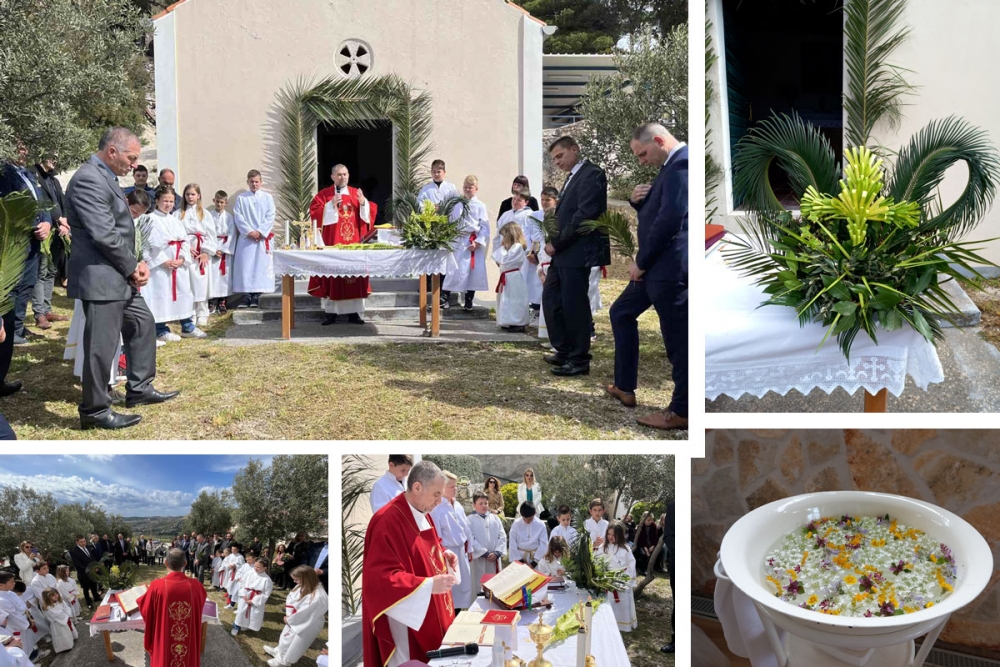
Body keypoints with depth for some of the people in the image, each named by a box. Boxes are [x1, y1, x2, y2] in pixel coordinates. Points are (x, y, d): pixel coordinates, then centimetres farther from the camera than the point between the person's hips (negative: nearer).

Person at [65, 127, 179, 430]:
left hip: (119, 276, 11)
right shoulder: (89, 180, -19)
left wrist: (136, 263, 5)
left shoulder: (105, 177, 13)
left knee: (142, 325, 21)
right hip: (100, 278, -11)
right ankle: (94, 411, 8)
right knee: (102, 344, -3)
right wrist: (132, 267, -12)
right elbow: (104, 235, -24)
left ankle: (139, 388, 32)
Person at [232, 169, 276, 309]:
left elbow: (270, 217, 1)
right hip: (246, 238, 0)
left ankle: (257, 295, 0)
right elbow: (238, 217, 1)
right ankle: (246, 295, -1)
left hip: (263, 238, 0)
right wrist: (249, 232, -11)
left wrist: (260, 232, -10)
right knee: (245, 266, -4)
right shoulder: (241, 198, 7)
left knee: (261, 265, -3)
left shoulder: (268, 198, 8)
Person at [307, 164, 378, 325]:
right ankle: (330, 313, 2)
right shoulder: (323, 194, 4)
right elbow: (314, 213, -6)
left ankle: (354, 312, 6)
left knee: (354, 275, 1)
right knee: (331, 276, -2)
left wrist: (363, 203, -13)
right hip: (331, 242, -2)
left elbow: (371, 212, 6)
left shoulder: (357, 194, 11)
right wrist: (330, 205, -17)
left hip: (353, 243, 2)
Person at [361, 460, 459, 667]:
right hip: (407, 618, -9)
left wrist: (444, 554, 2)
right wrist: (429, 584, -34)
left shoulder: (422, 515, 6)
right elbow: (381, 578, -29)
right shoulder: (388, 521, -25)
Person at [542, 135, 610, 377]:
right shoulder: (572, 177, 18)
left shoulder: (591, 174, -11)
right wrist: (554, 242, 2)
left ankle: (579, 360, 7)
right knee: (551, 298, 12)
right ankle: (564, 351, 24)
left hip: (577, 252, -10)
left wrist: (556, 243, -14)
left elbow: (584, 215, -19)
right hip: (562, 253, 10)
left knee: (574, 304, -4)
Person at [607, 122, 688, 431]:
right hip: (656, 265, 12)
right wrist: (638, 200, 2)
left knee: (678, 339, -2)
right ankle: (625, 387, 29)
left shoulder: (681, 163, -18)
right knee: (621, 312, 21)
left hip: (670, 267, -12)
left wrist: (640, 262, -15)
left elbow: (670, 219, -25)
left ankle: (681, 411, 8)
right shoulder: (672, 164, 16)